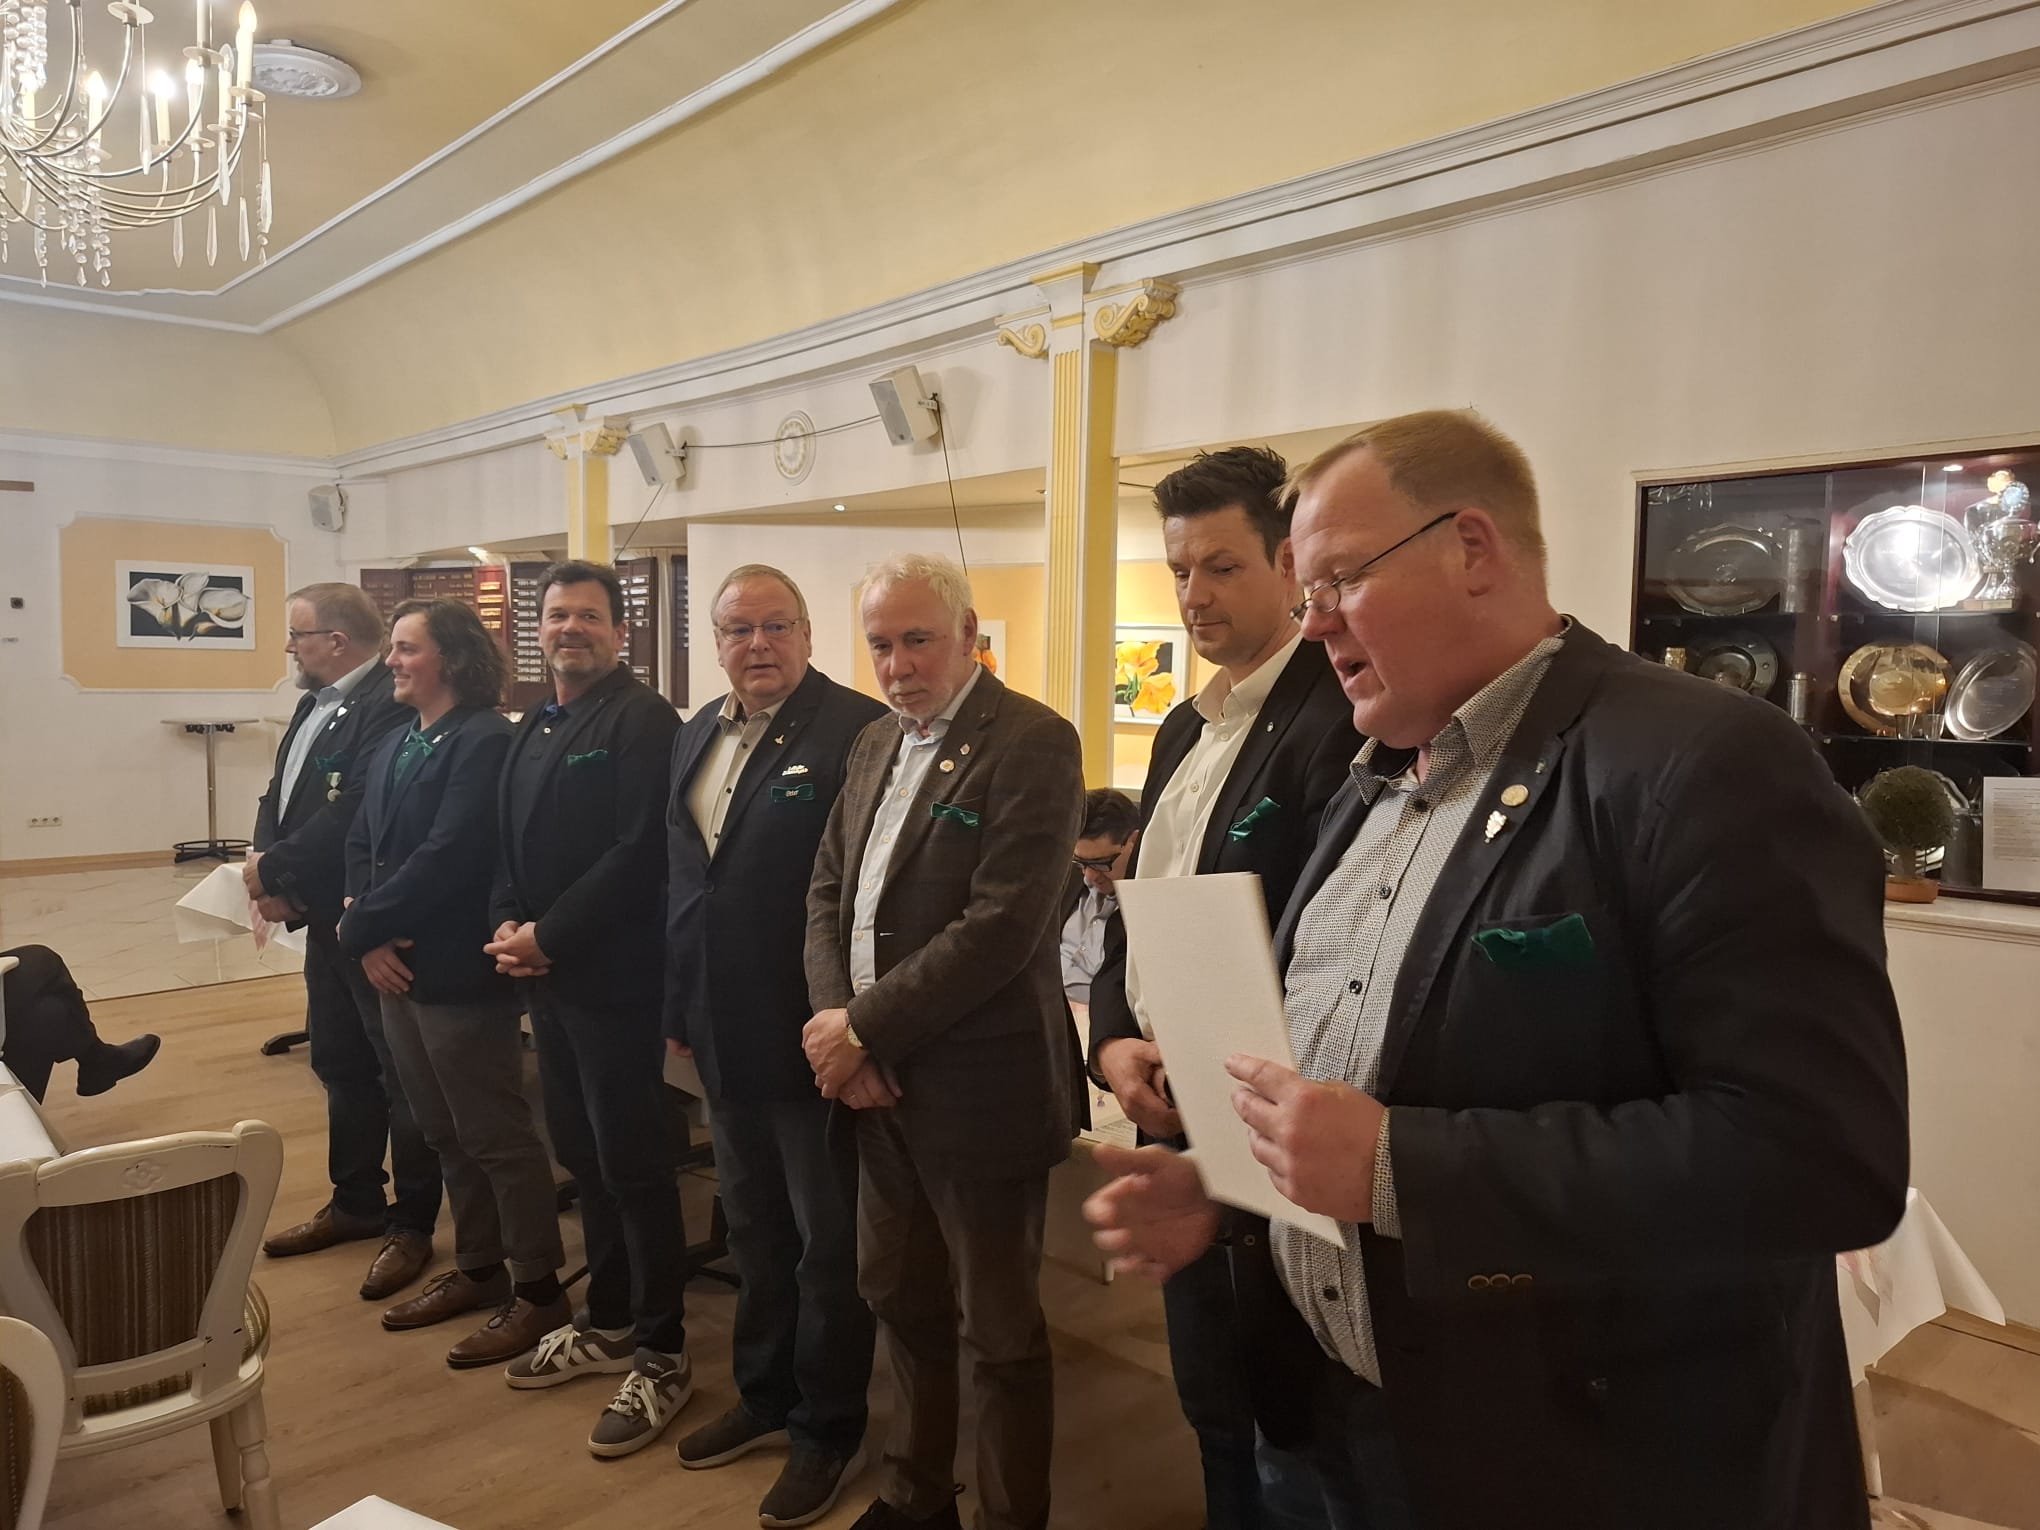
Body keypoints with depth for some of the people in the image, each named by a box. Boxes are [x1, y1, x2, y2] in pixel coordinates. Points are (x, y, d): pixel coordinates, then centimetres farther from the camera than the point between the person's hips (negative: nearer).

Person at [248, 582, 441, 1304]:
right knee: (340, 1064, 20)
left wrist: (274, 871, -14)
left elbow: (351, 817, -26)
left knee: (401, 1074, 3)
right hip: (326, 916, 10)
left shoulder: (389, 707, -20)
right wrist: (267, 865, -5)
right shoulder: (315, 704, 13)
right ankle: (355, 1202, 35)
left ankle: (412, 1225, 16)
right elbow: (279, 796, 13)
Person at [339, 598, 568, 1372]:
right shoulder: (393, 746, 13)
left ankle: (539, 1289, 14)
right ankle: (478, 1268, 33)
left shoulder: (485, 741, -16)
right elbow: (361, 845, 10)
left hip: (461, 974, -9)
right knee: (444, 1133, 18)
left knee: (497, 1137, 1)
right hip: (399, 970, 9)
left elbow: (446, 857, -23)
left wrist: (359, 926, -14)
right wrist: (368, 939, -6)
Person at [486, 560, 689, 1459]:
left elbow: (638, 853, -20)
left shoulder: (641, 719, -12)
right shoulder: (536, 726, 15)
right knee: (583, 1156, 17)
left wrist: (548, 935, -17)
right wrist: (507, 923, -1)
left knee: (635, 1166, -1)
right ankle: (608, 1325, 32)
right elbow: (514, 841, 17)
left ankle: (661, 1357, 13)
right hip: (548, 974, 8)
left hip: (615, 977, -8)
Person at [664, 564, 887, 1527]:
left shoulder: (858, 731, -15)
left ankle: (830, 1427, 27)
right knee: (755, 1229, 22)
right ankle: (765, 1394, 40)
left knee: (829, 1241, 9)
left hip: (812, 1034, -7)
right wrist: (679, 1006, 14)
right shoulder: (697, 735, 10)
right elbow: (680, 879, 14)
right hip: (725, 1037, 7)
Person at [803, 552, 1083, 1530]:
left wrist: (866, 1026, -18)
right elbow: (827, 891, 10)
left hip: (977, 1088, -7)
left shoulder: (1031, 743, -14)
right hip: (876, 1081, 8)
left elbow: (1003, 924, -22)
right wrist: (836, 1020, -6)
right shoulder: (874, 743, 11)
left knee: (999, 1328, 9)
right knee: (899, 1299, 21)